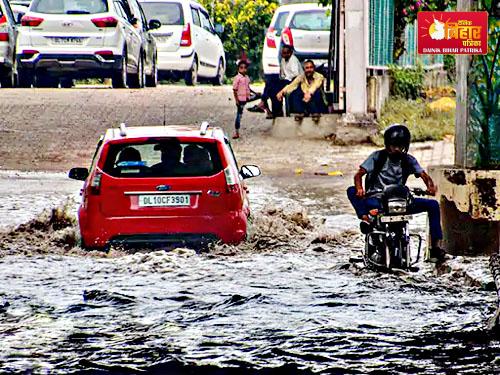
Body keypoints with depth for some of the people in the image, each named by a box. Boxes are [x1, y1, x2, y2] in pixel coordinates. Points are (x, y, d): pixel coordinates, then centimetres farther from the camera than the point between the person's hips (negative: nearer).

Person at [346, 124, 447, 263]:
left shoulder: (408, 160, 8)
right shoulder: (378, 157, -1)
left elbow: (424, 175, 2)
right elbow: (358, 174, -8)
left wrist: (431, 186, -22)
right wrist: (359, 189, -30)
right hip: (376, 200, -3)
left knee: (433, 205, -12)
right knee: (351, 191, -29)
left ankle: (436, 247, -14)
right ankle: (365, 218, -51)